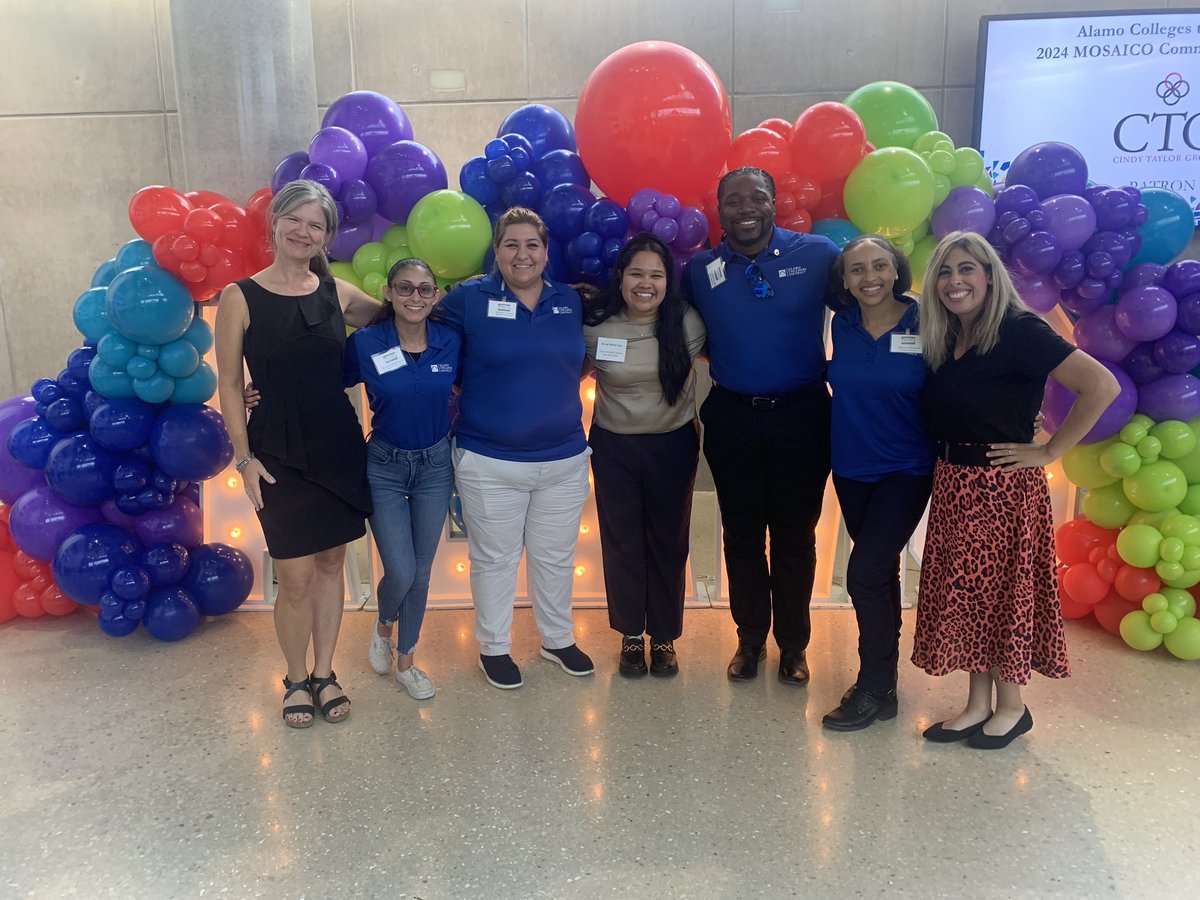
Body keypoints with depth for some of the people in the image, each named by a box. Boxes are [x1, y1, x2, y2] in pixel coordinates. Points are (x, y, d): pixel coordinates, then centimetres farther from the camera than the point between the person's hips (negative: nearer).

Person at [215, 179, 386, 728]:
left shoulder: (337, 293, 3)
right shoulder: (241, 297, -5)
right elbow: (229, 383, -3)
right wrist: (244, 458, -8)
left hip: (339, 448, 3)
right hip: (278, 452, -3)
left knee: (331, 563, 11)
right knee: (296, 577, 0)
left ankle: (324, 674, 28)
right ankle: (296, 680, 24)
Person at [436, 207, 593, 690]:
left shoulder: (572, 302, 5)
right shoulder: (468, 299, -6)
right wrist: (463, 400, -3)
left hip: (565, 459, 3)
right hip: (489, 462, -3)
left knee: (556, 556, 17)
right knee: (494, 559, 10)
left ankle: (558, 638, 38)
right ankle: (493, 647, 30)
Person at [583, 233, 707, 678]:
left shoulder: (686, 323, -10)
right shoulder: (594, 325, -10)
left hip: (673, 445, 0)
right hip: (614, 446, 0)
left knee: (669, 542, 9)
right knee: (622, 542, 8)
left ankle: (664, 636, 26)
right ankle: (630, 636, 26)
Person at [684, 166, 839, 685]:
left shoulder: (818, 254, -6)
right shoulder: (699, 270, 1)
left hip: (800, 416, -2)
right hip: (731, 419, 2)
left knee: (795, 535, 10)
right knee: (741, 535, 12)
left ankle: (793, 644, 27)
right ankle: (750, 638, 29)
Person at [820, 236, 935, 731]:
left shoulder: (925, 324, -12)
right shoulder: (842, 324, -1)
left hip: (906, 470, -4)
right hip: (851, 467, 4)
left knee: (865, 573, -10)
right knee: (881, 571, 16)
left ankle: (875, 690, 8)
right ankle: (883, 674, 32)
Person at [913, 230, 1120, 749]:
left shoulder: (1019, 332, -14)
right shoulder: (942, 342, 8)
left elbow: (1101, 386, -21)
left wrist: (1050, 451, -16)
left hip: (1004, 487, -7)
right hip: (953, 486, 7)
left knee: (1004, 590, 5)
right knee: (964, 592, 11)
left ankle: (1011, 708, 23)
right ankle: (977, 705, 25)